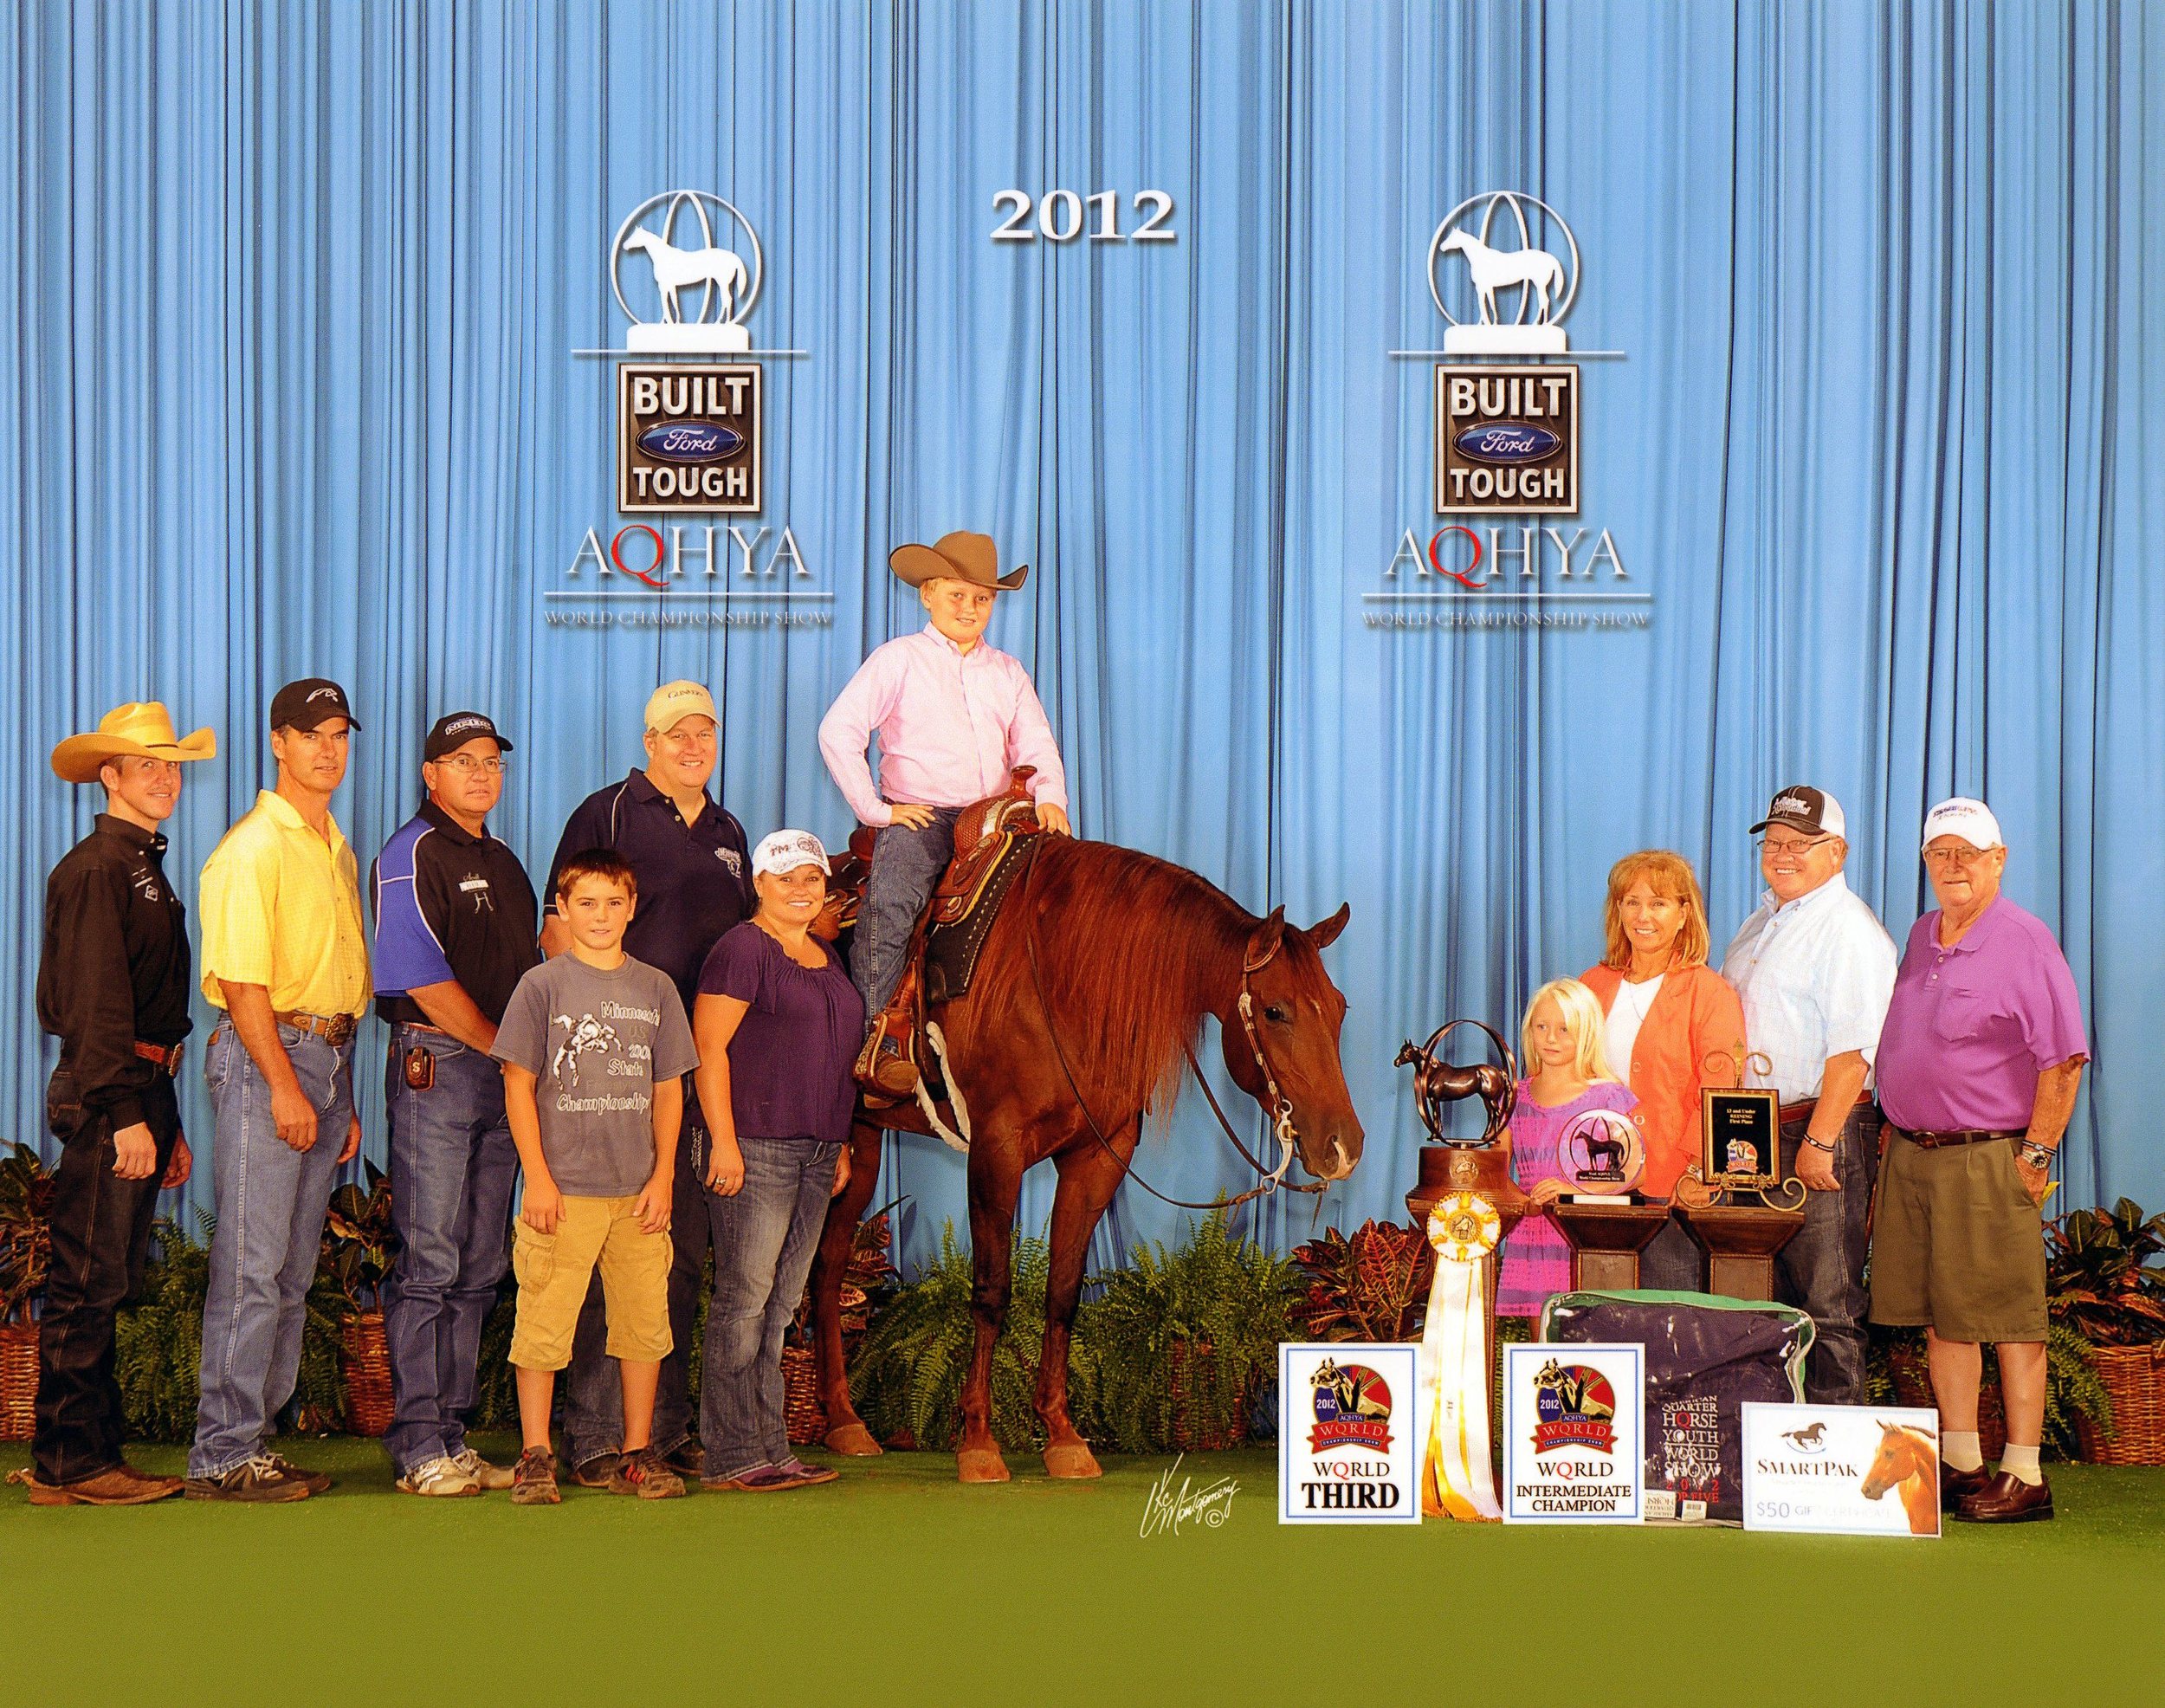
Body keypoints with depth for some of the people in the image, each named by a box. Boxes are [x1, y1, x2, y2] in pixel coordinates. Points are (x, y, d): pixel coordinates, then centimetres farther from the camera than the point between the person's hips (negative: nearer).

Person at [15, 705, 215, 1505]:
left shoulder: (143, 868, 19)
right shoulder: (95, 869, -10)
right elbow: (96, 1004, -18)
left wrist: (168, 1124, 21)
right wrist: (126, 1115, -22)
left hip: (140, 1092, 10)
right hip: (104, 1093, -10)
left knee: (107, 1284, 12)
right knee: (87, 1283, -6)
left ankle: (92, 1454, 17)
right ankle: (69, 1463, -3)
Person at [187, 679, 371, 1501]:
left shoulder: (337, 848, 18)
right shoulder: (253, 848, -9)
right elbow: (242, 980, -14)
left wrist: (344, 1096, 17)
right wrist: (285, 1086, -18)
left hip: (329, 1057, 8)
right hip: (265, 1056, -8)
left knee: (293, 1268, 10)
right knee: (251, 1266, -8)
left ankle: (254, 1437, 16)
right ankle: (222, 1455, -4)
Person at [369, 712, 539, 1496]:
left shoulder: (503, 863, 20)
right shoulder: (412, 855, -5)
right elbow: (425, 980, -12)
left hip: (503, 1072, 8)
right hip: (435, 1063, -8)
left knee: (479, 1267, 7)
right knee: (429, 1264, -8)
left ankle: (452, 1438, 11)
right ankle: (420, 1449, -5)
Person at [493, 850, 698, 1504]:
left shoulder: (655, 989, 9)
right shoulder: (542, 985, 1)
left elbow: (668, 1088, 12)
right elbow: (519, 1085, 0)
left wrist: (663, 1176, 4)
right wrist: (537, 1177, -7)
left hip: (639, 1191, 3)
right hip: (563, 1188, -3)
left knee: (644, 1323, 6)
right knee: (543, 1325, -3)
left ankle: (637, 1454, 16)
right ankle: (535, 1457, 7)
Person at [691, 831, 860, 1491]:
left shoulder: (826, 958, 19)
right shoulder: (743, 949, -7)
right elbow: (708, 1047, -12)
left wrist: (840, 1143, 21)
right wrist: (724, 1141, -18)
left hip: (815, 1152, 8)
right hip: (755, 1146, -8)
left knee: (782, 1302, 9)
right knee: (744, 1299, -7)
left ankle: (770, 1449, 13)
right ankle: (730, 1456, -3)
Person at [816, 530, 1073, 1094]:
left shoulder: (1008, 672, 20)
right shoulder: (898, 659, 6)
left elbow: (1036, 746, 13)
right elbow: (838, 731, -3)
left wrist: (1049, 799, -9)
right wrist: (874, 808, -9)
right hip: (916, 816, -4)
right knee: (887, 904, -30)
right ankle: (877, 1041, -31)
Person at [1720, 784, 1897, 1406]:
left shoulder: (1849, 930, -11)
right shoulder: (1762, 922, 19)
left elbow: (1852, 1050, -19)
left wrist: (1818, 1142, -23)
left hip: (1822, 1130, -9)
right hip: (1755, 1134, 9)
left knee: (1828, 1305, -6)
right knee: (1770, 1300, 11)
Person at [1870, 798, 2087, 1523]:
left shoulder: (2025, 943, -8)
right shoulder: (1921, 938, 14)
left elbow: (2062, 1061, -10)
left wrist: (2035, 1155, -12)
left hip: (1989, 1158, -7)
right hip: (1911, 1156, 7)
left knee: (2009, 1319, -3)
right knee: (1940, 1319, 10)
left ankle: (2025, 1477, 2)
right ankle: (1959, 1464, 19)